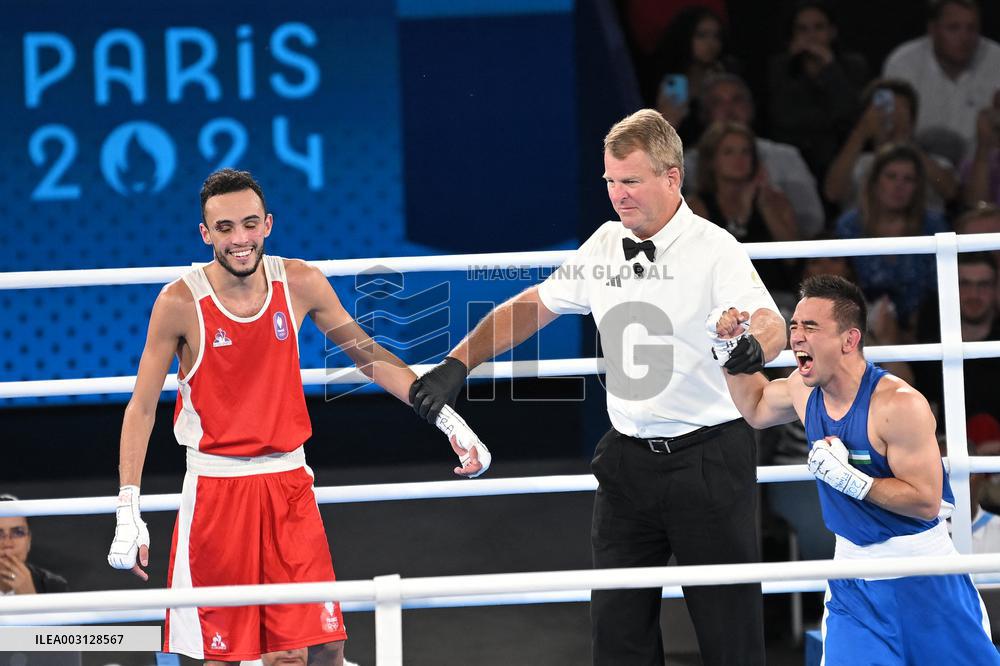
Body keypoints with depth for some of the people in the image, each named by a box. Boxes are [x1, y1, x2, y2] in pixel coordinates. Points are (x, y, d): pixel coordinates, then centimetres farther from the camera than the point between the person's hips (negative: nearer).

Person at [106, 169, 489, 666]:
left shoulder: (300, 284, -4)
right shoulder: (180, 303, -12)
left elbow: (368, 355, 7)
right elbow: (142, 407, -7)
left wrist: (449, 419, 1)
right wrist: (128, 511, -13)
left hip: (288, 481, 3)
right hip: (216, 486, -3)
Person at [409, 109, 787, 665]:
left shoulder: (715, 249, -10)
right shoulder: (604, 247, 8)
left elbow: (773, 325, -24)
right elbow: (532, 308, 17)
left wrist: (754, 346, -48)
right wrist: (457, 366, 9)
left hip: (708, 457, -5)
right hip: (628, 460, 5)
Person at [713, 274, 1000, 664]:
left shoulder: (899, 405, -23)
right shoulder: (805, 390, -2)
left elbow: (927, 501, -23)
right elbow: (755, 407, 22)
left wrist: (849, 478, -28)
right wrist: (729, 348, 10)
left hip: (923, 577, -5)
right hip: (853, 581, 5)